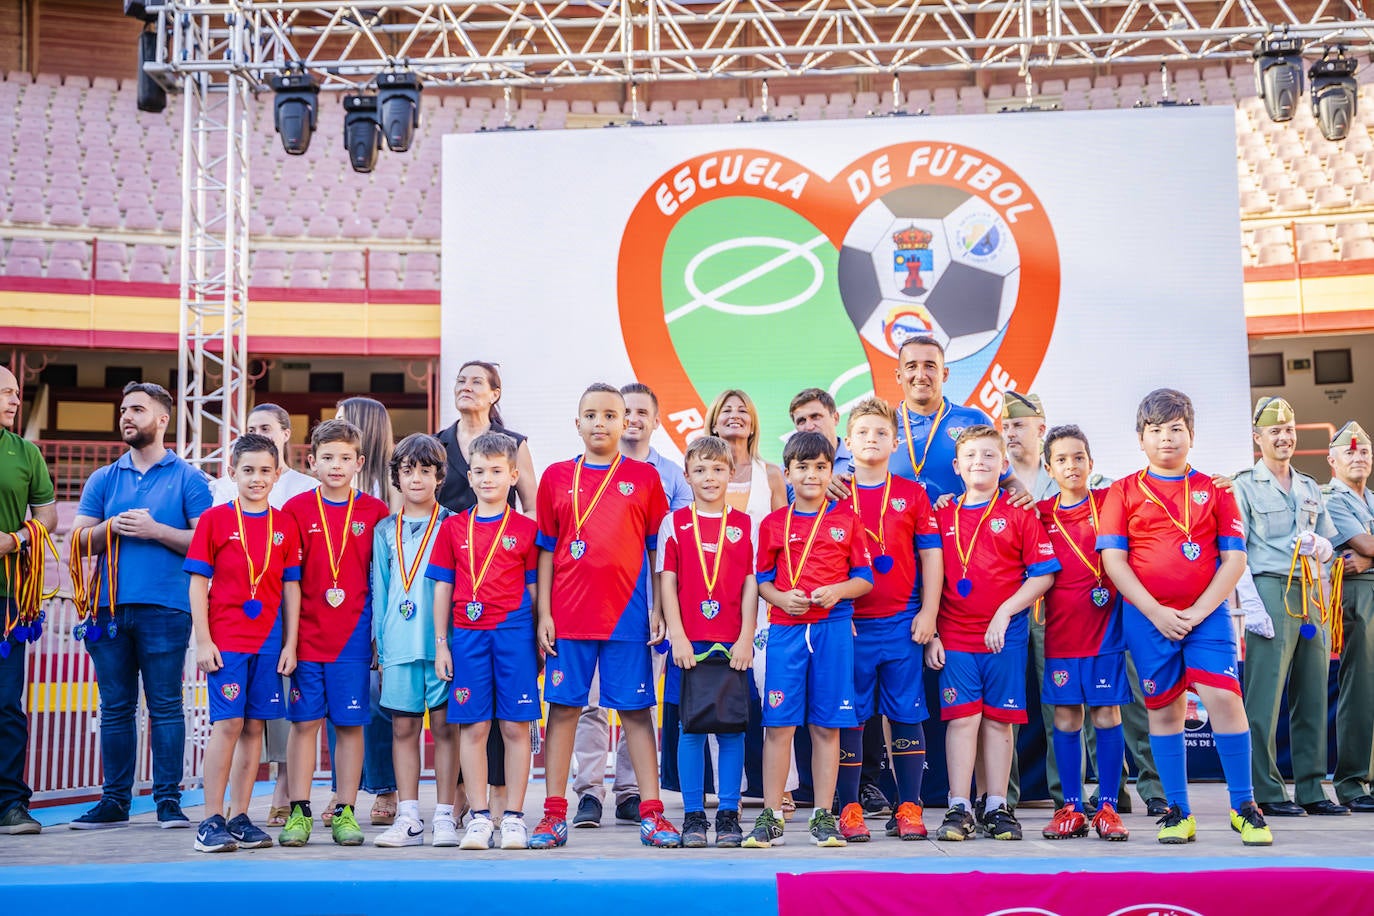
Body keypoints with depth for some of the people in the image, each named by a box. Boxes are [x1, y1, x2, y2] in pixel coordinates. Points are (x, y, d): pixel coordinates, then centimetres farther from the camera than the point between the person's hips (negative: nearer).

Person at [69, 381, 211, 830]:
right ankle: (114, 800, 13)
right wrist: (110, 527, -7)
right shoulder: (104, 479, 17)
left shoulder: (187, 478, 6)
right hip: (110, 607, 4)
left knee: (165, 705, -3)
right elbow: (78, 541, 11)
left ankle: (169, 799, 2)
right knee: (116, 707, 6)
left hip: (165, 607, -4)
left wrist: (155, 530, -11)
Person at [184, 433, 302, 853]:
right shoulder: (214, 519, 0)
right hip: (226, 640, -3)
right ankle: (212, 821, 1)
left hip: (269, 641, 3)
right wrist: (203, 641, -7)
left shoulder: (284, 525, 7)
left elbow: (291, 587, 9)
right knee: (228, 723, -7)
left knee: (254, 726, 6)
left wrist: (290, 644, 4)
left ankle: (241, 818, 13)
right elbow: (198, 583, -2)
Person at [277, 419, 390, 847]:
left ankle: (345, 813, 11)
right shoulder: (297, 509, 3)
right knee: (304, 721, 3)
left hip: (354, 632, 0)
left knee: (351, 723, 4)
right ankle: (299, 812, 11)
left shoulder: (375, 511, 3)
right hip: (306, 632, 0)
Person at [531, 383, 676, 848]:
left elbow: (658, 549, 7)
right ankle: (554, 814, 11)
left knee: (637, 710, 3)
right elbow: (545, 550, 8)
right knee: (563, 708, 4)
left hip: (628, 614, -1)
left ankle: (651, 813, 8)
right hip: (568, 615, 1)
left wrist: (657, 608, 0)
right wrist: (543, 613, 2)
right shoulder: (557, 477, 7)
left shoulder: (644, 477, 5)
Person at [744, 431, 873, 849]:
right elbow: (762, 580, 10)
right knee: (778, 723, -1)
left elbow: (865, 579, 7)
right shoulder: (774, 524, 7)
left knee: (827, 725, 3)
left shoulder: (846, 519, 6)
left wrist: (837, 590, -12)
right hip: (786, 629, 0)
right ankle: (770, 817, 6)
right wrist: (781, 597, -10)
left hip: (834, 628, 0)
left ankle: (823, 816, 12)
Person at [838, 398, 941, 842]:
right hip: (850, 623, 0)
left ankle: (909, 808, 10)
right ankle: (850, 809, 10)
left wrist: (928, 613, -1)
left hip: (902, 622, 0)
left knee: (907, 714, 3)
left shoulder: (913, 493, 6)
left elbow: (930, 555, 6)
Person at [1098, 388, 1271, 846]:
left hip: (1206, 614, 0)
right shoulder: (1123, 492, 6)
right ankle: (1178, 812, 14)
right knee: (1164, 708, 5)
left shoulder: (1214, 491, 8)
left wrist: (1199, 611, -9)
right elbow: (1113, 560, -1)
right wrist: (1155, 612, -10)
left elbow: (1234, 559, 3)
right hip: (1147, 617, 0)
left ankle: (1244, 807, 2)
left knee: (1224, 697, -11)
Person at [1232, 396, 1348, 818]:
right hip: (1272, 591, -6)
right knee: (1264, 698, -8)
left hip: (1313, 593, 6)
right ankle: (1266, 791, -3)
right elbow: (1235, 552, -5)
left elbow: (1330, 543, 21)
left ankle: (1311, 789, 12)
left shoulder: (1310, 488, 20)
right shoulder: (1245, 487, 2)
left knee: (1313, 696, 6)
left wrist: (1320, 545, -4)